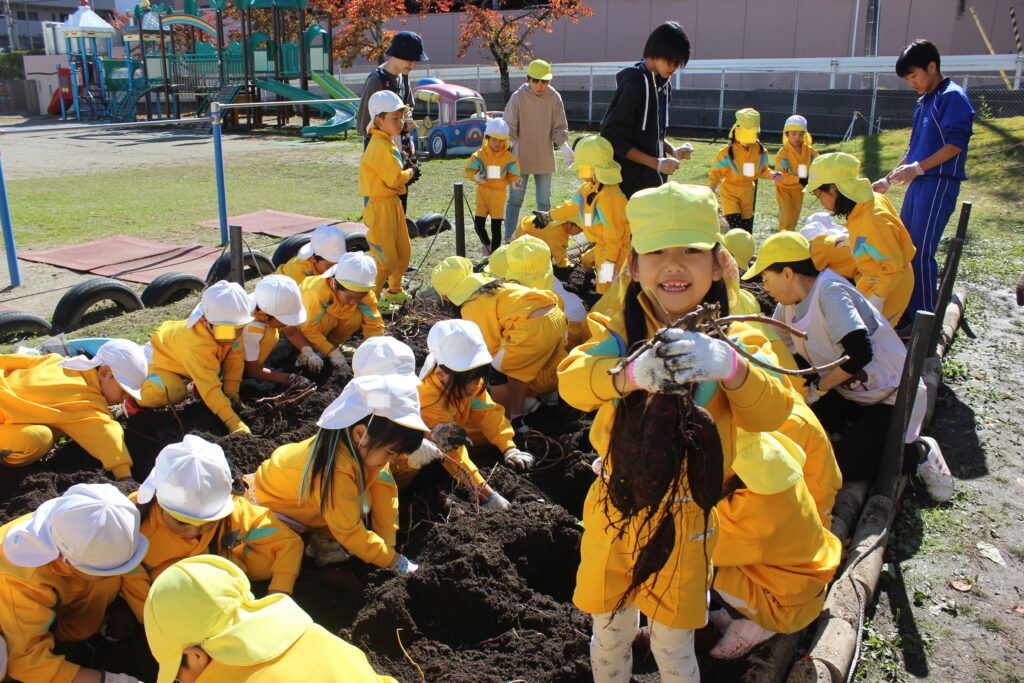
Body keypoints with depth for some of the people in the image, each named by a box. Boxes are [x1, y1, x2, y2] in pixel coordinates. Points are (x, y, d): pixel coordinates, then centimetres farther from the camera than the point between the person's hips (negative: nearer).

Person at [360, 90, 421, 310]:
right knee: (387, 259, -6)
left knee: (403, 252, 20)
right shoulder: (381, 146, -20)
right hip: (380, 207, -10)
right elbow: (394, 178, -22)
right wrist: (411, 173, -4)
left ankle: (394, 291, 37)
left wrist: (406, 175, 0)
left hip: (393, 203, 10)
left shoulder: (386, 143, 13)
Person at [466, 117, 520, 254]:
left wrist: (514, 182, -20)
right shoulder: (480, 155, -4)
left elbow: (513, 175, 2)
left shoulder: (509, 158, -4)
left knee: (496, 226, -1)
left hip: (499, 192, -1)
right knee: (478, 223, 1)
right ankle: (487, 244, 29)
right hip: (482, 191, 1)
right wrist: (476, 176, -23)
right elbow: (469, 170, -3)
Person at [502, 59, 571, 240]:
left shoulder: (554, 98, -6)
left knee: (544, 201, 13)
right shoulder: (518, 97, -11)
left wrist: (564, 145, -21)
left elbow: (560, 127, -3)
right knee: (515, 200, 3)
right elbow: (508, 128, -9)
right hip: (521, 158, -2)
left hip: (545, 159, 2)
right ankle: (509, 238, 10)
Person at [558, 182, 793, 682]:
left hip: (684, 520, -1)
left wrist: (730, 366, -43)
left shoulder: (730, 340, -9)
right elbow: (572, 380, -26)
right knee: (609, 634, 20)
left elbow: (772, 411, -22)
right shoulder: (620, 331, -9)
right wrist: (632, 373, -47)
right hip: (615, 509, 1)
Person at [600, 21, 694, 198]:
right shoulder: (633, 84, -16)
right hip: (630, 180, -8)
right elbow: (613, 139, -19)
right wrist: (656, 163, -20)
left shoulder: (663, 85, 9)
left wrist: (673, 151, 2)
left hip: (652, 179, 9)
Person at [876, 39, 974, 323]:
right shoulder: (924, 102, 19)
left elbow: (956, 143, -16)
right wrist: (889, 179, 21)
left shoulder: (952, 97, -8)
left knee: (921, 252, -12)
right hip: (918, 183, 9)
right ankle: (906, 313, 20)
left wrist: (917, 168, -22)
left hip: (940, 183, -9)